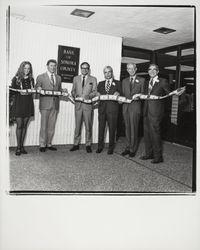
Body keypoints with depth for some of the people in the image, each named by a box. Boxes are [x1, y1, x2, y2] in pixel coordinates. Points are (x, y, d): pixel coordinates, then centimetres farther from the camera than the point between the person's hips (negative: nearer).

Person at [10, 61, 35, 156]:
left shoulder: (31, 79, 10)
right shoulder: (16, 79, 0)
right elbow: (13, 91, -2)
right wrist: (20, 92, -19)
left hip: (28, 104, 3)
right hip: (18, 104, -3)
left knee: (24, 126, 7)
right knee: (19, 125, -3)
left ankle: (22, 146, 16)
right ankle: (18, 147, 5)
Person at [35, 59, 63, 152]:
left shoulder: (58, 78, 17)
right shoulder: (40, 77, 5)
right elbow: (37, 89, 4)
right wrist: (38, 90, -18)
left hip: (55, 104, 4)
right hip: (45, 104, -4)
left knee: (52, 126, 7)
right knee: (44, 126, -1)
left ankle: (49, 144, 16)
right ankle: (42, 145, 8)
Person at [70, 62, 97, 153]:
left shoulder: (93, 79, 8)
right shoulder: (76, 78, 15)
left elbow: (94, 92, 2)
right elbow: (73, 90, 14)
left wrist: (89, 96, -18)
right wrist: (74, 95, -8)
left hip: (88, 105, -2)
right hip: (78, 104, 2)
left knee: (88, 126, 0)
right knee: (77, 126, 5)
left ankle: (88, 145, 10)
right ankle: (76, 144, 14)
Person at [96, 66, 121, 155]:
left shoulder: (117, 83, 10)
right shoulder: (101, 83, 18)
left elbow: (119, 93, 4)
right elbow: (97, 93, 9)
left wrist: (117, 94, -17)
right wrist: (97, 95, -13)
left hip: (112, 108, -2)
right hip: (102, 107, 2)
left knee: (112, 128, 1)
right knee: (101, 127, 4)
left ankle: (111, 148, 12)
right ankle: (100, 146, 16)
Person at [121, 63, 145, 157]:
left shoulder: (141, 80, 6)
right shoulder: (124, 81, 19)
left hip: (135, 107, -4)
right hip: (125, 106, 4)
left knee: (134, 128, -4)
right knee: (127, 128, 7)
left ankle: (133, 149, 5)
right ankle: (128, 147, 17)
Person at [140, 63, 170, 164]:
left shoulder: (163, 81, 0)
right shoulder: (146, 82, 18)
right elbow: (144, 94, 15)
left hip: (156, 111, -6)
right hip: (147, 111, 7)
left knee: (155, 133, -5)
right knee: (147, 133, 11)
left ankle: (158, 156, 7)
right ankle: (149, 153, 25)